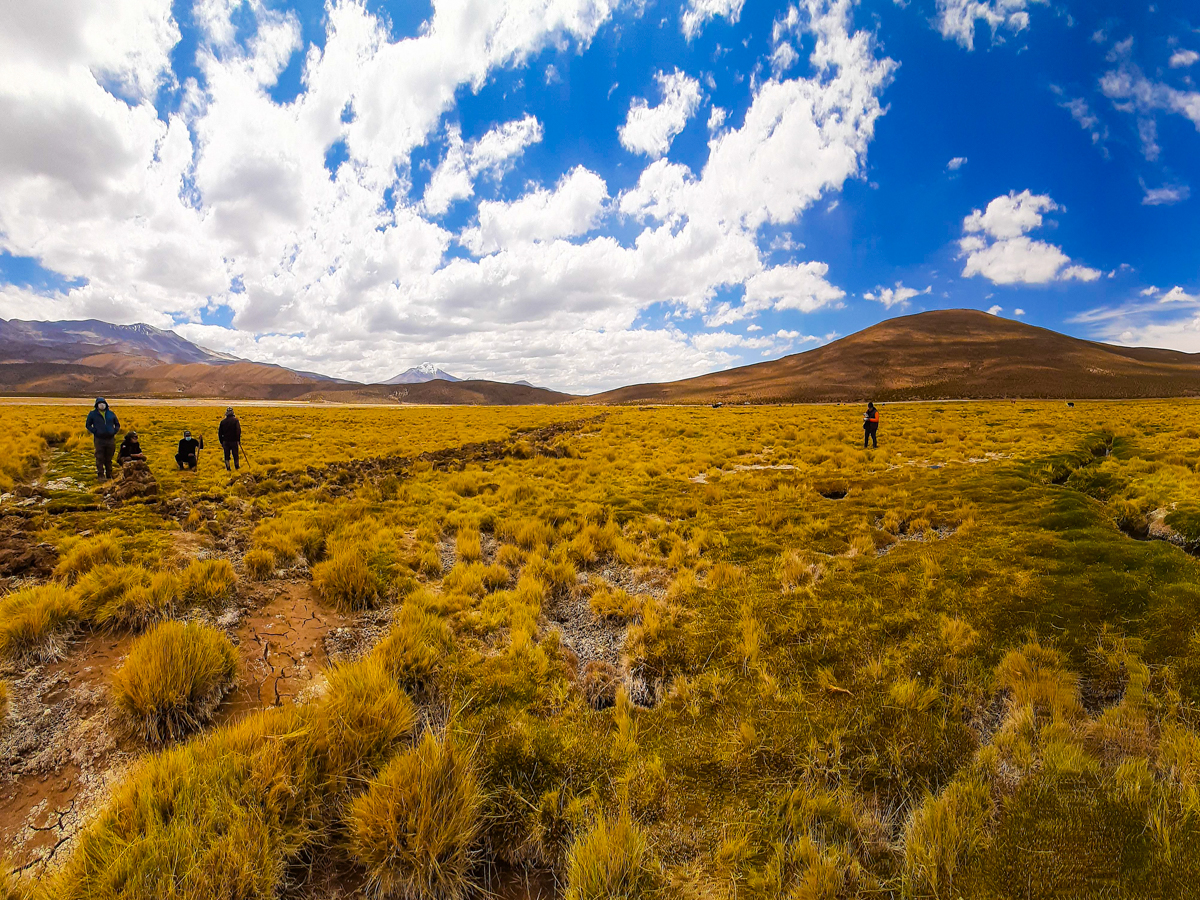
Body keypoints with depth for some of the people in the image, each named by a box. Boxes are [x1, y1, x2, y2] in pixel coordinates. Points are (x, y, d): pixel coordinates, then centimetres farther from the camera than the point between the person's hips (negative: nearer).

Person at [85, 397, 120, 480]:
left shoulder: (111, 413, 13)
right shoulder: (92, 414, 5)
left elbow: (117, 424, 22)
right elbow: (88, 425, 9)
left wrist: (114, 432, 6)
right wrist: (95, 432, -5)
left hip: (110, 439, 2)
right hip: (99, 440, -2)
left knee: (109, 459, 8)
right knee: (100, 458, -4)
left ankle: (109, 475, 16)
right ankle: (101, 475, -1)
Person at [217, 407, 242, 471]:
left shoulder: (222, 421, 4)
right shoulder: (235, 420, -8)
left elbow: (219, 432, 9)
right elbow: (238, 431, -14)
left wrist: (221, 442, 17)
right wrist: (238, 440, -7)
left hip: (225, 441, 3)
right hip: (234, 441, -3)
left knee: (227, 455, 8)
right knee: (235, 455, 9)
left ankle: (227, 468, 10)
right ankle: (237, 466, 19)